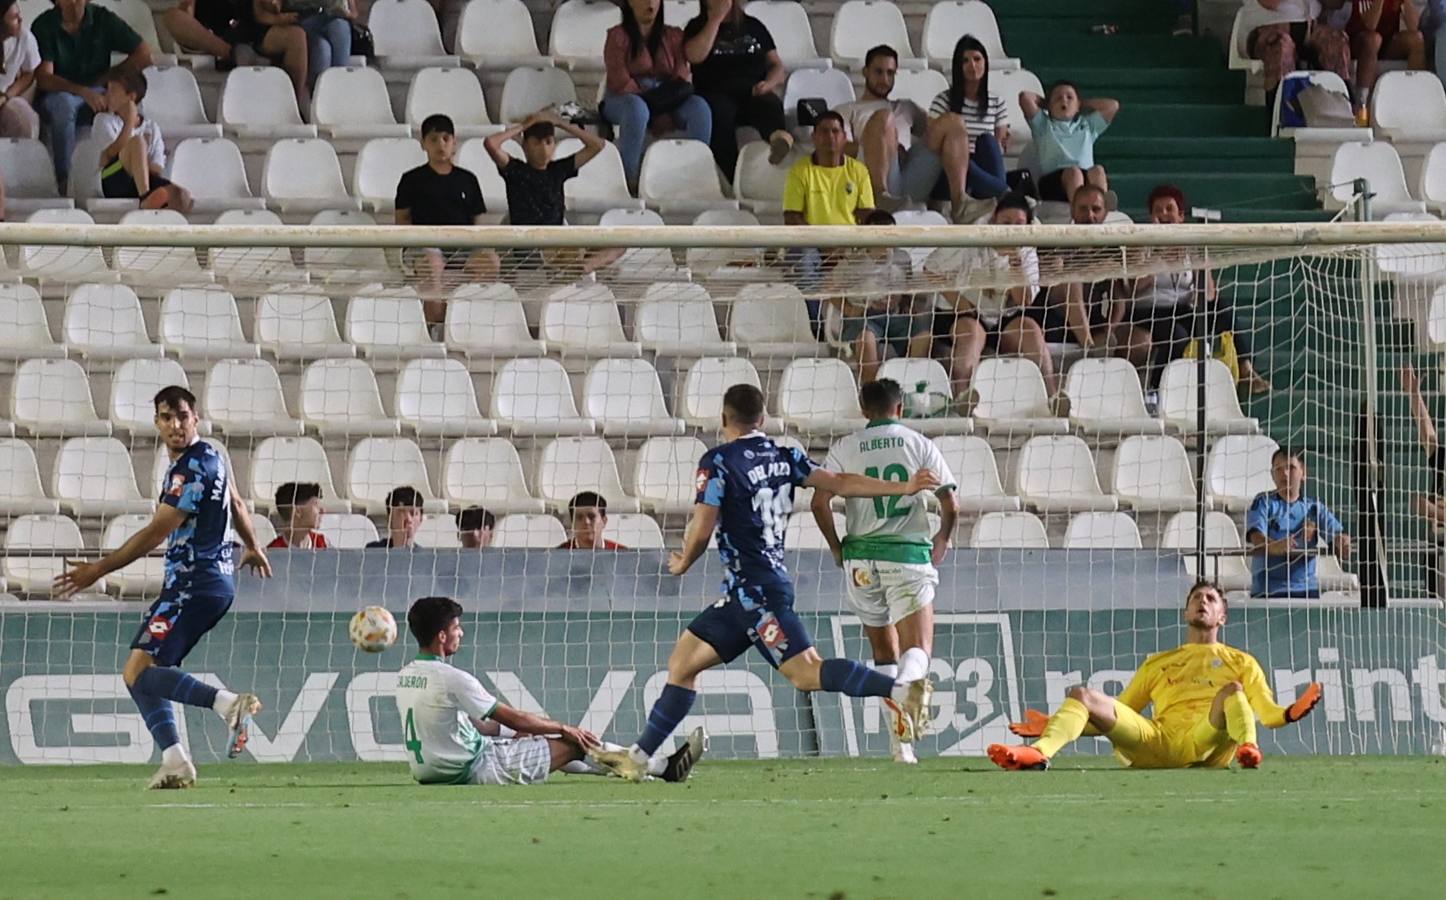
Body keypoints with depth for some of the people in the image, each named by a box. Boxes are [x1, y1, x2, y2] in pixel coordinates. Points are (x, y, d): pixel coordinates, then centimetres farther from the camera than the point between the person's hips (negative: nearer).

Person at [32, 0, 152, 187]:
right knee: (63, 102, -38)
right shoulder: (43, 26, -4)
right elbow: (44, 78, -14)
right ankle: (63, 182, -38)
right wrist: (83, 91, -29)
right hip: (58, 95, -2)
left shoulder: (103, 19, 3)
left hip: (96, 93, 2)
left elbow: (144, 55, 5)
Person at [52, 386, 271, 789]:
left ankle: (228, 703, -32)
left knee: (141, 672, -20)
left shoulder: (193, 468, -16)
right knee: (138, 673, 8)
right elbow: (237, 505, 33)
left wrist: (98, 570, -15)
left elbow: (155, 533, -18)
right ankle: (175, 762, 0)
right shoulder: (208, 456, 15)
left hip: (195, 585, -10)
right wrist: (252, 548, 51)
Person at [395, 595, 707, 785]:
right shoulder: (452, 679, -22)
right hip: (475, 770, -9)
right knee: (574, 744, -1)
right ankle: (665, 769, 13)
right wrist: (564, 729, 1)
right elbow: (514, 718, -12)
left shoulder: (405, 677, 5)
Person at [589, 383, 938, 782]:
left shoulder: (719, 461, -10)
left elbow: (702, 529, -12)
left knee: (807, 672, -17)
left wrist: (683, 563, 9)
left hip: (754, 589, -9)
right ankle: (639, 756, 13)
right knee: (682, 661, 13)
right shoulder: (784, 458, 11)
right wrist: (904, 488, 3)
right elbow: (839, 483, 3)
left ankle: (900, 691, -29)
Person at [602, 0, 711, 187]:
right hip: (623, 101, -4)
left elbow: (682, 75, 1)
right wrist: (655, 113, -18)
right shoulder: (618, 36, 1)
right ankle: (629, 180, -39)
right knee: (637, 107, -40)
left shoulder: (673, 36, 14)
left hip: (667, 102, 4)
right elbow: (620, 82, -11)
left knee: (699, 107, -25)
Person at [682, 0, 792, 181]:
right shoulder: (697, 27, 16)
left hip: (753, 92, 1)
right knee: (720, 114, -37)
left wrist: (768, 83, -5)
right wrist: (716, 19, 0)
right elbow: (694, 56, -5)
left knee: (770, 104, -34)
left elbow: (777, 66, 18)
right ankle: (733, 180, -53)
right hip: (717, 95, -1)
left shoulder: (754, 27, 22)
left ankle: (779, 138, -70)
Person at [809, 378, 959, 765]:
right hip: (909, 554, -2)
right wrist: (942, 541, 17)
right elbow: (950, 505, -1)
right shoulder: (919, 445, 3)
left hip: (861, 556, 2)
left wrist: (836, 547, 9)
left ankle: (898, 740, 14)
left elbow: (820, 503, -4)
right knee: (918, 649, -6)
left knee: (883, 652, 15)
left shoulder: (844, 448, 5)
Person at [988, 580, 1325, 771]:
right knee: (1082, 696, -16)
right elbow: (1118, 715, 30)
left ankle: (1247, 748, -58)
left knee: (1232, 690, -30)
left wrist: (1290, 714, -13)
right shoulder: (1158, 663, 35)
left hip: (1207, 742, -3)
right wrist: (1053, 725, 18)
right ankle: (1040, 751, -44)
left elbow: (1268, 713, 14)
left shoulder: (1241, 662, 27)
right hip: (1159, 740, 3)